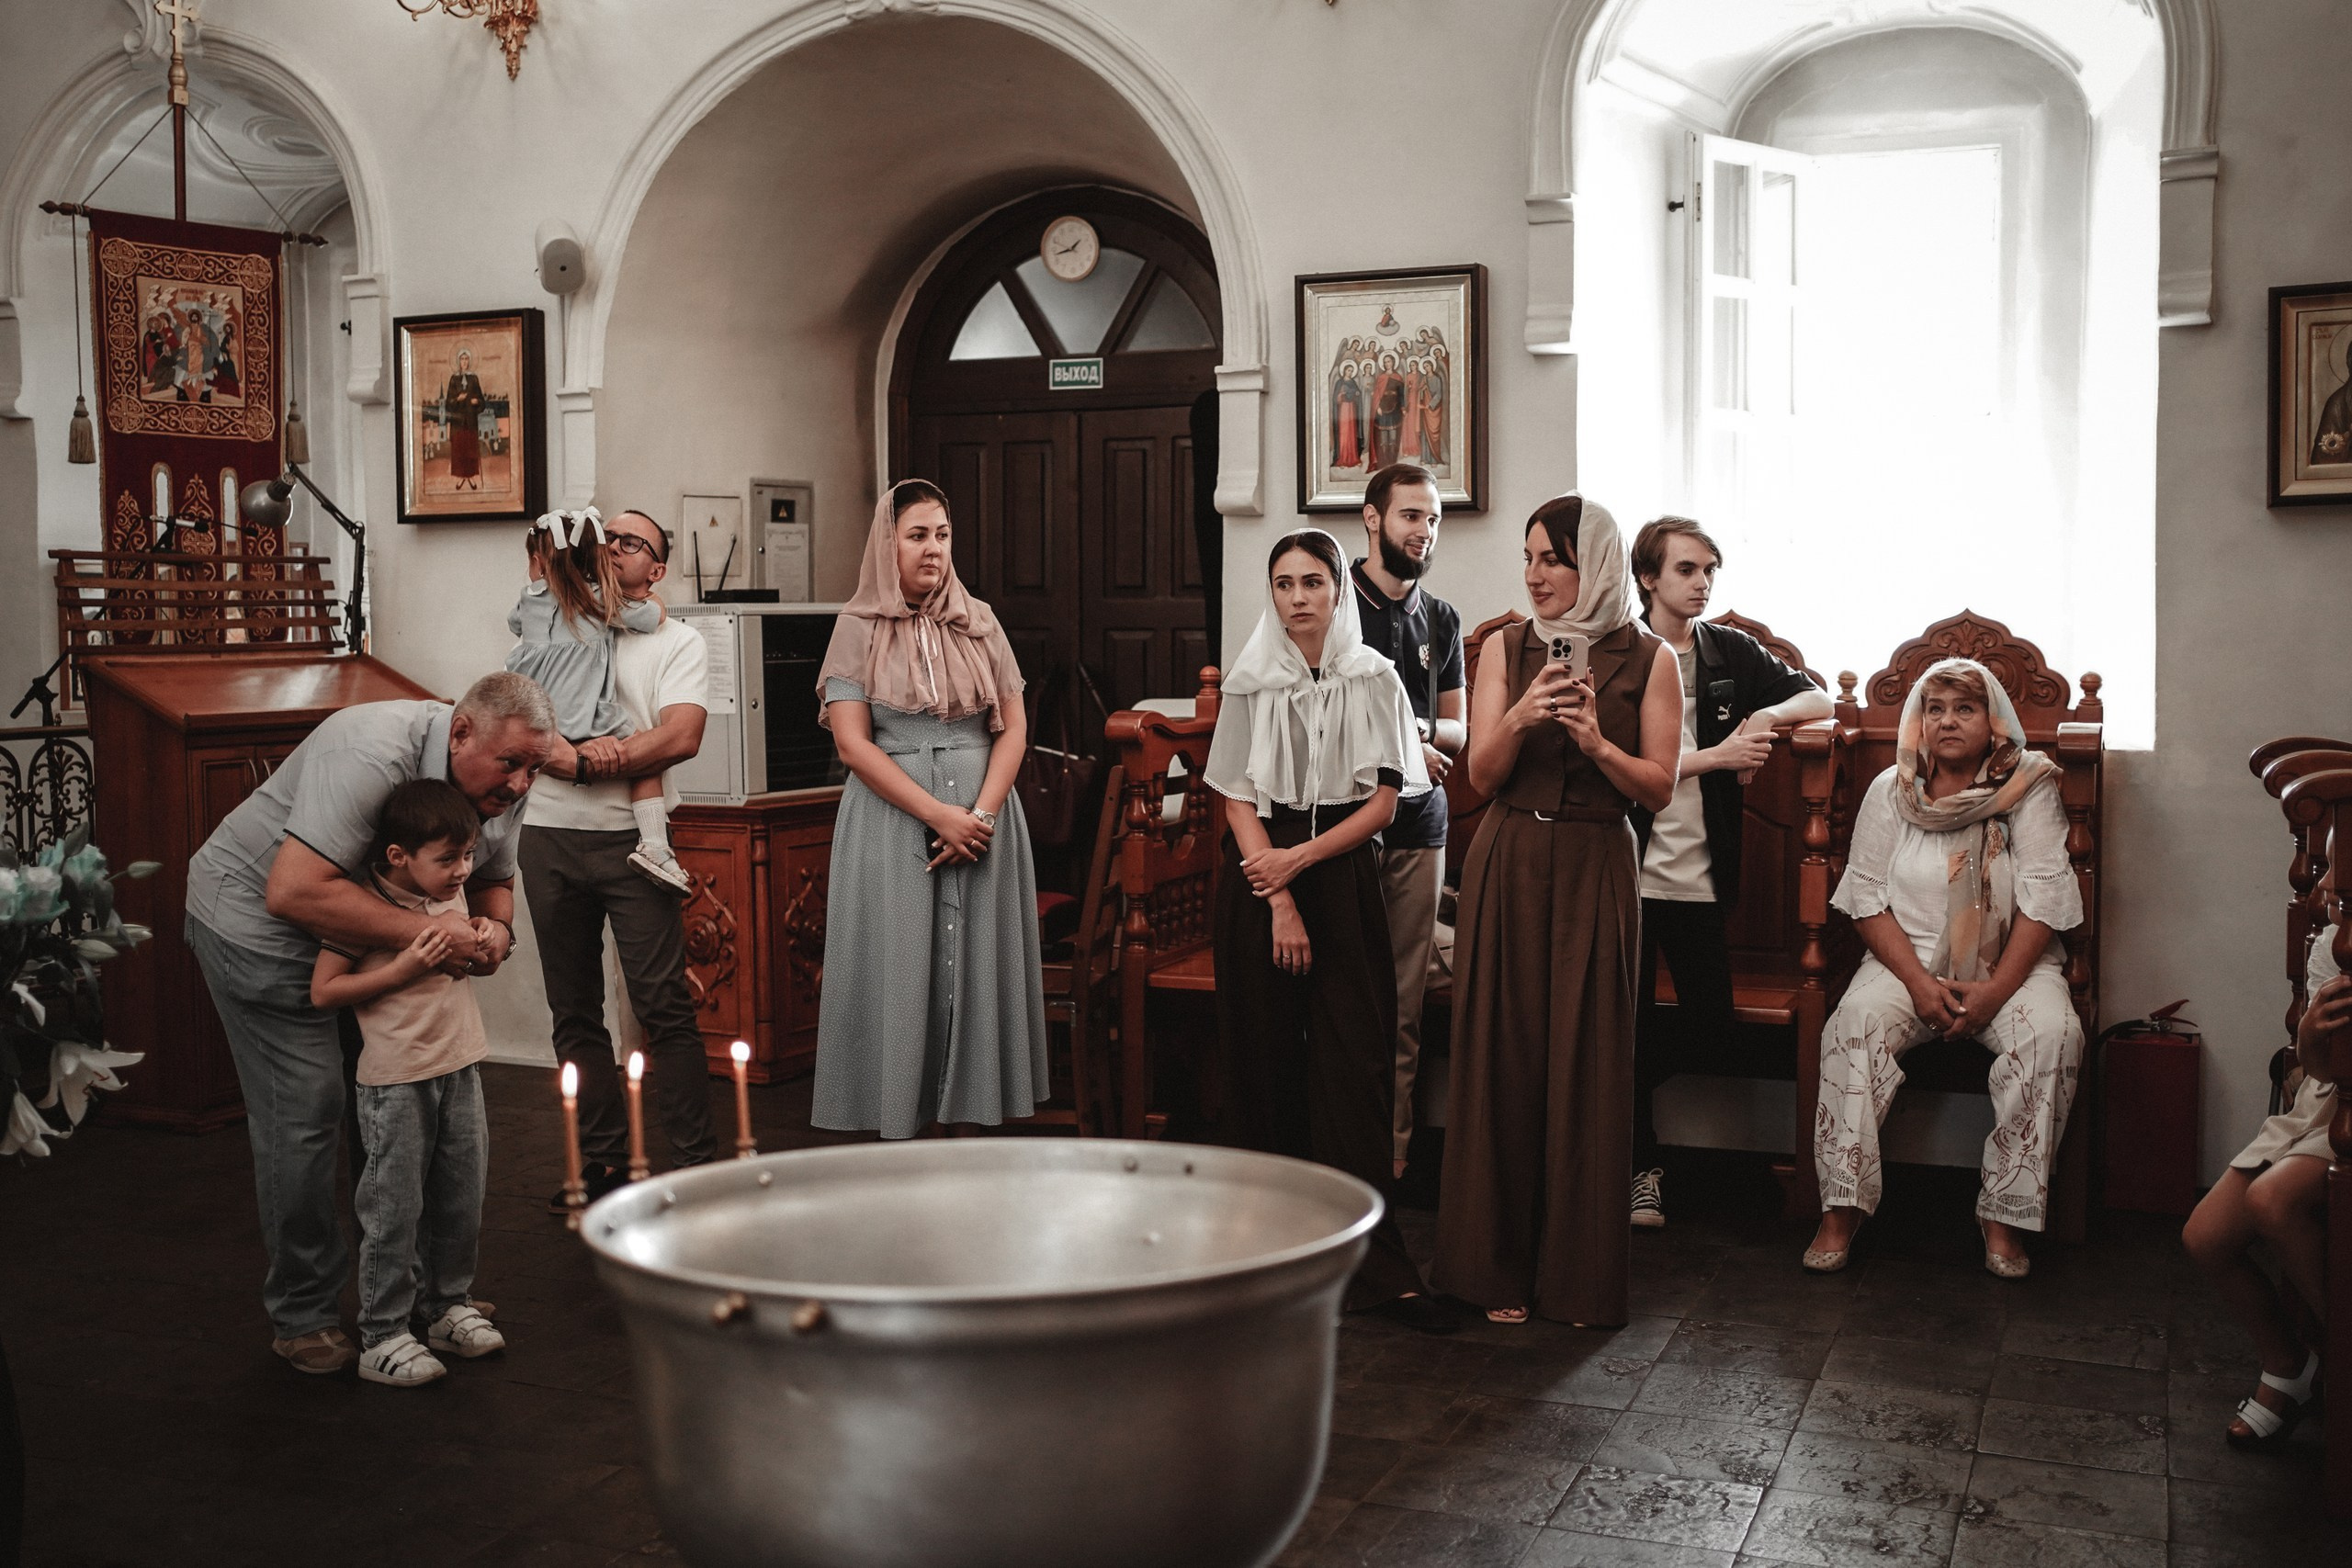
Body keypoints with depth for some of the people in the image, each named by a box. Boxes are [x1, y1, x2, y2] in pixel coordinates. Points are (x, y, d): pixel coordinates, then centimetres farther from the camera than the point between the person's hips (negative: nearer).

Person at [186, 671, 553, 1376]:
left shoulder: (499, 784, -9)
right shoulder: (374, 756, -34)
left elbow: (493, 881, 7)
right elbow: (292, 893, -39)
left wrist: (496, 929, -17)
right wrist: (423, 930, -37)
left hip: (356, 926, 7)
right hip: (256, 918, -7)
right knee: (305, 1113, -9)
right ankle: (303, 1316, 4)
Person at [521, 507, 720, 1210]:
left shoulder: (677, 642, 6)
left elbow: (682, 736, -9)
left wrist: (586, 765, -12)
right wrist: (574, 753, -15)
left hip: (632, 838, -4)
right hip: (550, 836, 4)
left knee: (663, 1007, -8)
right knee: (575, 1012, 7)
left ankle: (698, 1164, -2)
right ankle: (602, 1164, 15)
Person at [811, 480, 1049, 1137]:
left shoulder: (979, 623, 9)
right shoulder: (859, 628, 1)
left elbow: (1013, 728, 6)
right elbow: (853, 742, -7)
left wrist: (982, 814, -10)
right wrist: (939, 814, -14)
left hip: (982, 817, 3)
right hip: (892, 817, -3)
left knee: (976, 973, 2)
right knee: (899, 974, -1)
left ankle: (971, 1117, 11)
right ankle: (898, 1137, 6)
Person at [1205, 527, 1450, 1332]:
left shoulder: (1373, 679, 2)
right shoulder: (1251, 681, 4)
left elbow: (1384, 800, -1)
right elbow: (1239, 799, 0)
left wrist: (1299, 859, -12)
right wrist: (1279, 902, -10)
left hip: (1344, 878, -1)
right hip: (1263, 873, 1)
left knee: (1356, 1063, -6)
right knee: (1269, 1058, 2)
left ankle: (1378, 1264, -7)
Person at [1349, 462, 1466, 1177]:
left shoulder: (1441, 619, 15)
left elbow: (1459, 730, 18)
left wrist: (1423, 728, -4)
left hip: (1418, 823, 4)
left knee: (1405, 1001, 4)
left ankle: (1393, 1151, 10)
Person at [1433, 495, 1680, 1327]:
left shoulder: (1649, 659, 2)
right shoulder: (1506, 649, 7)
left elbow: (1659, 788, 1)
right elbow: (1482, 774, 2)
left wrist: (1596, 743, -16)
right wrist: (1520, 717, -16)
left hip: (1595, 869, -1)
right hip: (1507, 863, 2)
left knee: (1585, 1062, 0)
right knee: (1502, 1055, 2)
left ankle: (1580, 1273, 12)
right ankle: (1500, 1266, 13)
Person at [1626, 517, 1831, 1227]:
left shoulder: (1732, 653, 9)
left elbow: (1820, 700, 14)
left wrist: (1768, 716, -6)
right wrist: (1716, 755, -15)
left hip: (1700, 874, 4)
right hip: (1629, 868, -4)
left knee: (1710, 1020, 1)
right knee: (1629, 1021, 0)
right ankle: (1641, 1167, 15)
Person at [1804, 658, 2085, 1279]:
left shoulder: (2027, 789, 1)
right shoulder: (1891, 791, 6)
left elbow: (2043, 898, -6)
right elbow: (1867, 897, 1)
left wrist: (1996, 989, -17)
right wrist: (1918, 982, -13)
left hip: (2009, 964, 0)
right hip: (1908, 957, 1)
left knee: (2051, 1032, -31)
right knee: (1856, 1023, -30)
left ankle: (2005, 1216, -22)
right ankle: (1842, 1209, -26)